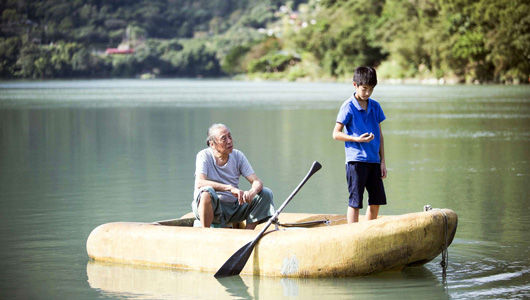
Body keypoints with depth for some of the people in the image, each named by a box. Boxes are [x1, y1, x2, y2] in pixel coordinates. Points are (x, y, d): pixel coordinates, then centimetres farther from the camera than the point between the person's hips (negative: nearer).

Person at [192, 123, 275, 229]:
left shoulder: (238, 156, 1)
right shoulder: (204, 156, -11)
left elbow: (257, 182, -5)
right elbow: (199, 183, -28)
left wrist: (252, 192, -30)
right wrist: (230, 188, -36)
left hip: (234, 207, 5)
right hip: (211, 208, -5)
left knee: (266, 193, -9)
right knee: (207, 192, -37)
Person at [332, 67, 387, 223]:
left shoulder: (375, 106, 11)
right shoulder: (348, 107, -6)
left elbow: (380, 135, 15)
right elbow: (336, 134, -6)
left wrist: (382, 161, 11)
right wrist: (357, 139, -19)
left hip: (374, 160, 6)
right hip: (356, 160, -6)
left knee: (376, 200, 9)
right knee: (355, 201, -4)